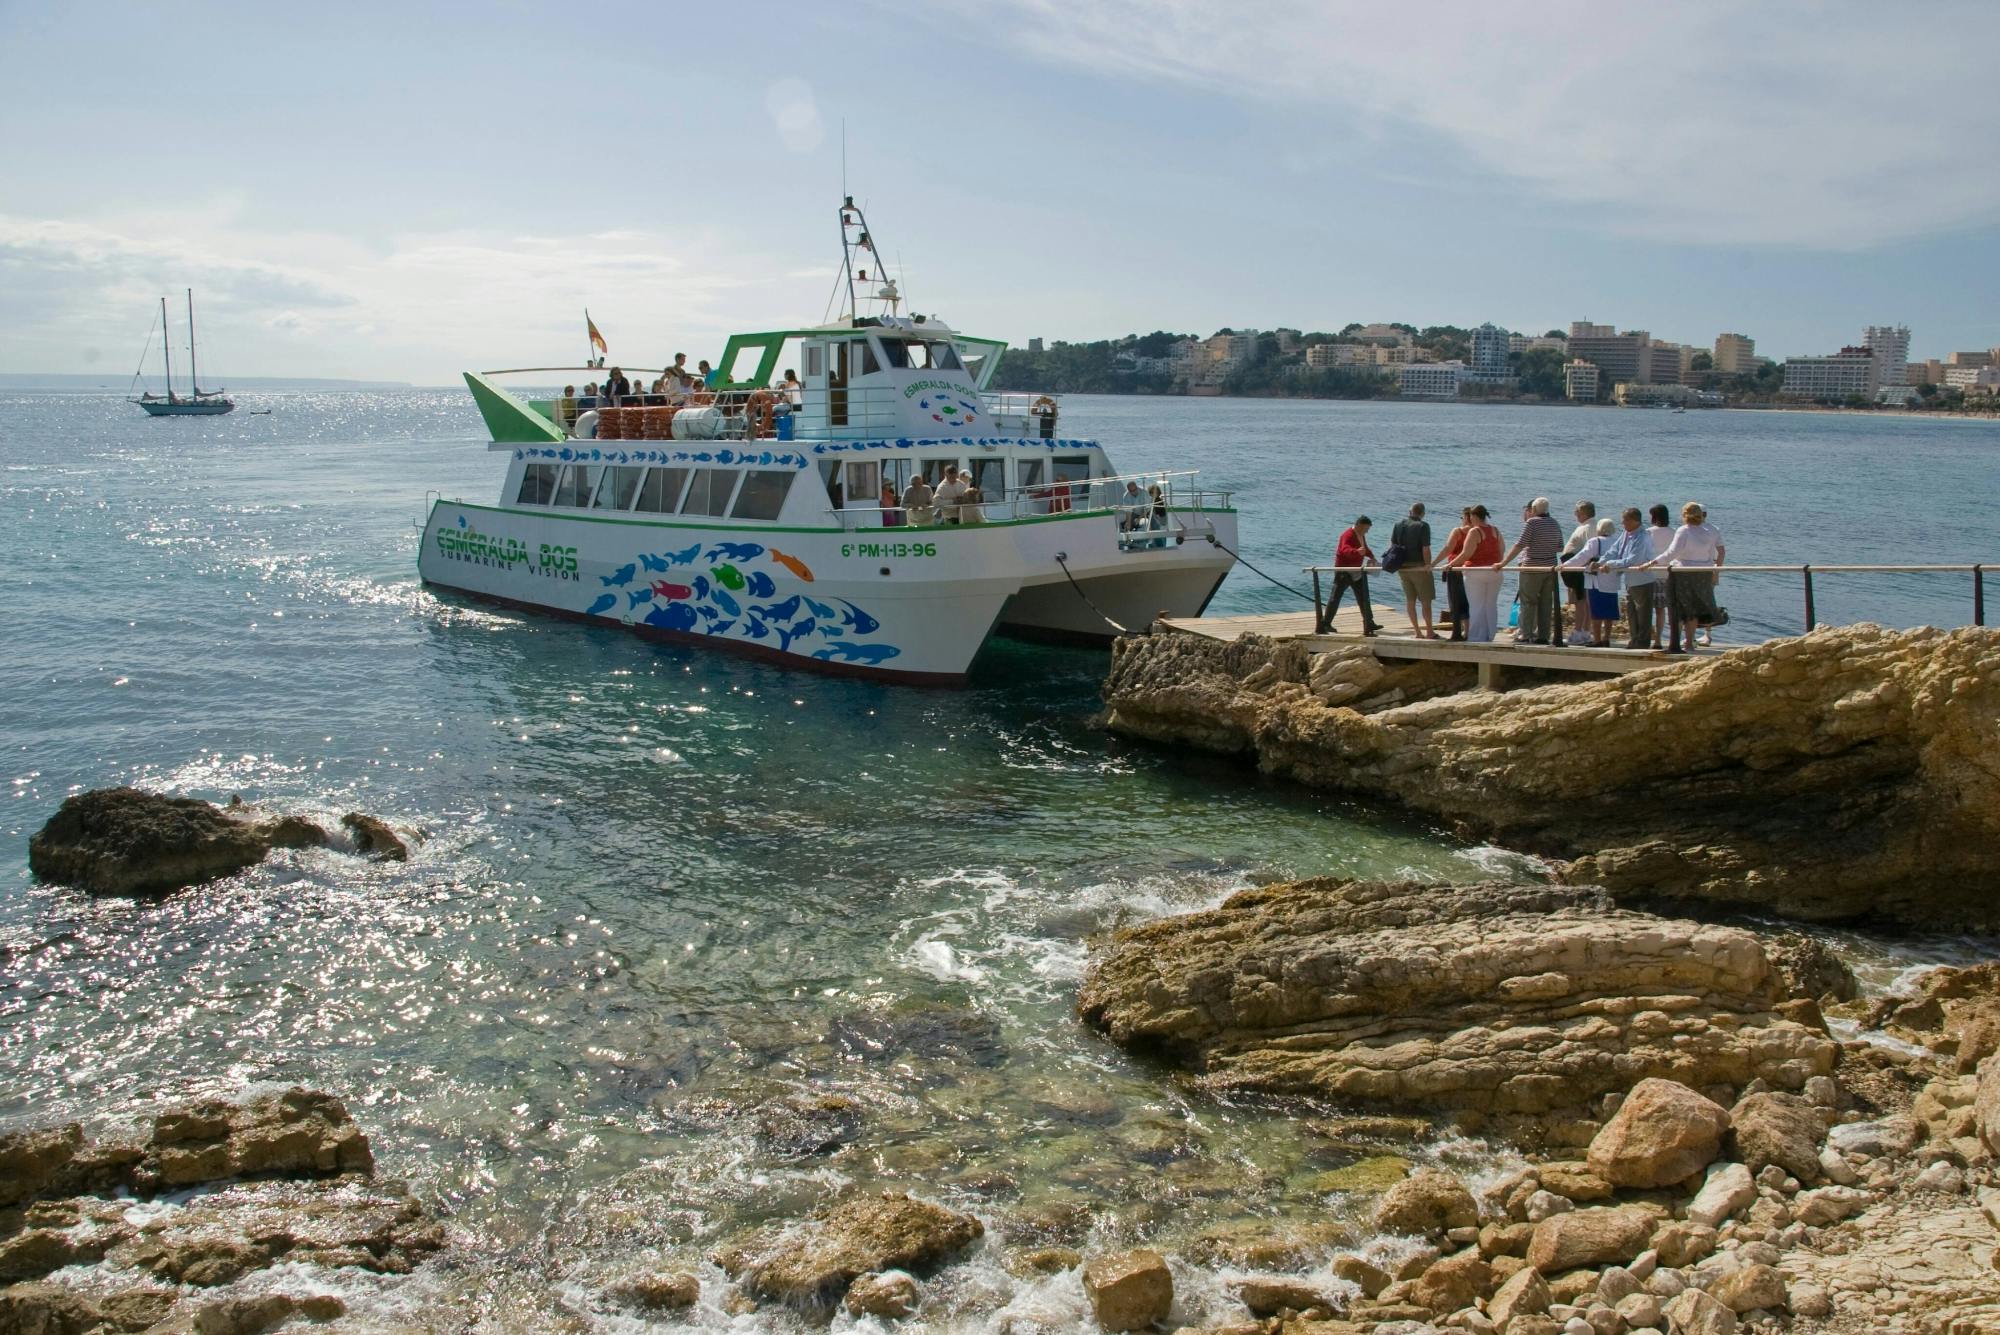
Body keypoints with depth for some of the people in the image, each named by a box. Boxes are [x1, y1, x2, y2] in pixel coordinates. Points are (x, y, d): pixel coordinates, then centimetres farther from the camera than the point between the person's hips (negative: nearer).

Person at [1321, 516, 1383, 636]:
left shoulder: (1361, 535, 11)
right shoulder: (1348, 535, -20)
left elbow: (1365, 548, 31)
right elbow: (1345, 549, -41)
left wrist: (1371, 556, 16)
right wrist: (1357, 551, -59)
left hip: (1356, 571, 9)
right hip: (1344, 571, -9)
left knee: (1363, 598, 8)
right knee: (1336, 597, -5)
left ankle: (1369, 623, 13)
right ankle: (1325, 623, 0)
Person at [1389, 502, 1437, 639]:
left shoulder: (1399, 524, 5)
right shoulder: (1423, 526, -12)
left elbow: (1392, 544, 8)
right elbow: (1425, 549, -17)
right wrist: (1428, 565, -6)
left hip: (1402, 567, 5)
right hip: (1418, 567, -5)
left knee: (1410, 599, 11)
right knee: (1426, 600, 5)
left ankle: (1417, 631, 14)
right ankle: (1429, 631, 8)